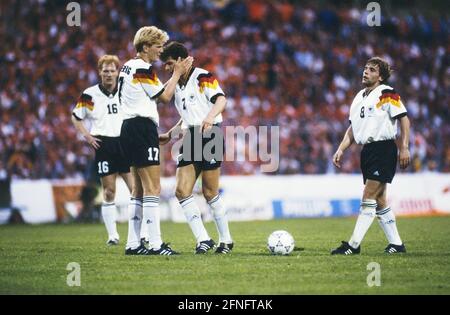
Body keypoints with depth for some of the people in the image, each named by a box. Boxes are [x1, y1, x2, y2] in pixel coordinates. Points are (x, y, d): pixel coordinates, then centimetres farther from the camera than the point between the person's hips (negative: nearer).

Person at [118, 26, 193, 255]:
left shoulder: (128, 67, 16)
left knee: (138, 190, 13)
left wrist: (176, 74, 16)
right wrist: (177, 73, 3)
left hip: (129, 128, 10)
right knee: (153, 189, -9)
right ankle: (155, 244, -11)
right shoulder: (143, 69, -13)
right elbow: (165, 97, -6)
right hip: (143, 128, -10)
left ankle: (133, 243, 12)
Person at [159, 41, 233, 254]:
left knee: (210, 194, -4)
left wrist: (210, 117, -38)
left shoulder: (202, 77, -6)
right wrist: (169, 135, 25)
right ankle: (203, 240, -3)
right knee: (182, 191, -6)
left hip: (210, 135, -8)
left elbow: (221, 100, -20)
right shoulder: (178, 87, 18)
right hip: (190, 139, 8)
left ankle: (226, 240, 11)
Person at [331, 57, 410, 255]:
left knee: (368, 198, -11)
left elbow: (404, 119, -11)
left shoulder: (386, 94, -7)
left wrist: (404, 148, -18)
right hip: (367, 151, 9)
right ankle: (396, 244, 17)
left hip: (383, 150, -9)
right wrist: (341, 150, 11)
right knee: (379, 201, 10)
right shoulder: (359, 98, 17)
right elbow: (352, 128, 22)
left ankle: (353, 245, -12)